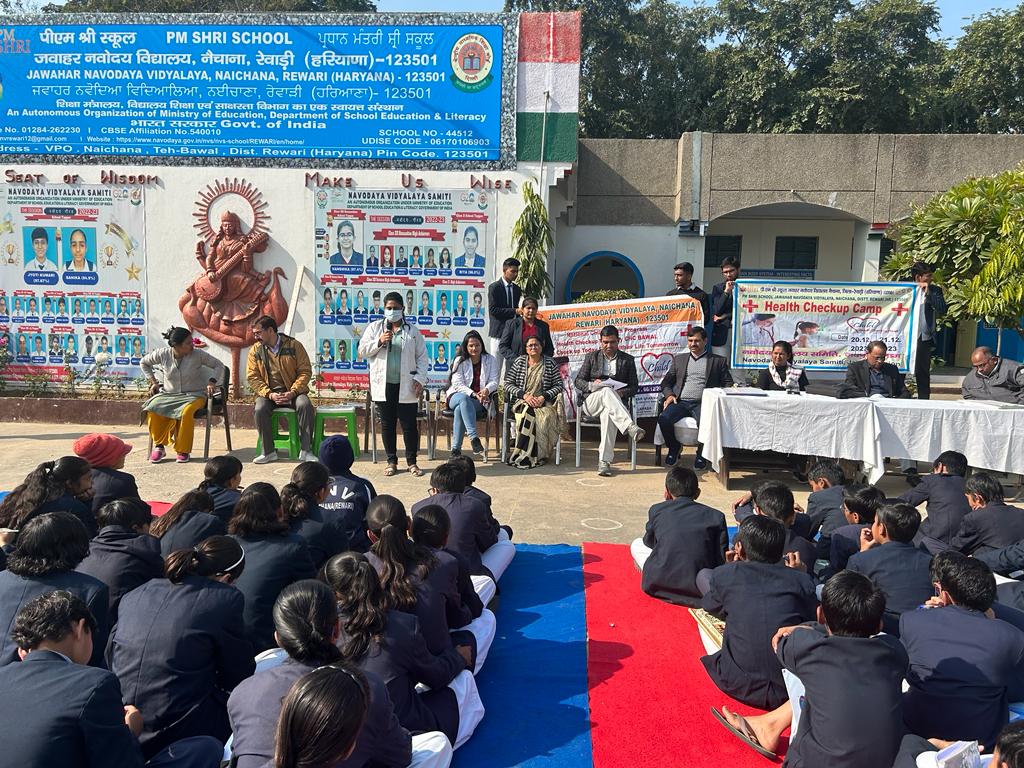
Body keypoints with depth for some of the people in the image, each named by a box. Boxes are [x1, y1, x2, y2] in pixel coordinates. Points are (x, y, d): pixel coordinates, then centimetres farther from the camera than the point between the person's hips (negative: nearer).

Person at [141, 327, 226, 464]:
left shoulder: (198, 354, -9)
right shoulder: (162, 354, -3)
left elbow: (219, 366, 0)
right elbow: (144, 363, 17)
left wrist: (212, 382, -15)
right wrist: (153, 382, 8)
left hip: (194, 395, -2)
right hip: (168, 394, 2)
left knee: (186, 412, -37)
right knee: (153, 409, -29)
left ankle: (183, 450, -19)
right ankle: (159, 447, -10)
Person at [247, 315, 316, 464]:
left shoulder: (293, 345, -1)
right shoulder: (255, 350, 5)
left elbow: (305, 372, -4)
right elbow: (253, 378, 1)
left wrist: (292, 392, -18)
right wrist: (270, 394, -16)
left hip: (292, 391, -1)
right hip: (268, 393, 2)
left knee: (305, 405, -31)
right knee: (260, 409, -30)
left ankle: (305, 451, -22)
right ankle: (269, 451, -16)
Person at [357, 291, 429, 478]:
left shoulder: (413, 331, 8)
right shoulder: (374, 327, 9)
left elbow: (422, 357, 7)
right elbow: (362, 351, 4)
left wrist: (420, 379, -4)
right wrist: (379, 341, -11)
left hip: (406, 387, -1)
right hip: (383, 386, 1)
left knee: (409, 425, 1)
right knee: (387, 425, 7)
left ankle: (412, 462, 14)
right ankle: (392, 461, 19)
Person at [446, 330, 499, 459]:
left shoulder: (490, 360, 10)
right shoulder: (459, 361, 7)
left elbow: (494, 381, 2)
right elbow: (457, 384, -3)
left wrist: (487, 389, -23)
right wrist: (473, 394, -20)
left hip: (480, 401, 0)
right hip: (457, 396, 0)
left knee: (459, 409, -34)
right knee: (464, 398, -39)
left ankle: (456, 449, -36)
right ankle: (474, 438, -51)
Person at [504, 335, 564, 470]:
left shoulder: (550, 363, 9)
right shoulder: (519, 362, 11)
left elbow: (559, 385, 5)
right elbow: (508, 384, 5)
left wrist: (543, 397, -11)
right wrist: (525, 395, -11)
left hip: (543, 403, 0)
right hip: (521, 402, 0)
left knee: (544, 417, -33)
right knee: (526, 413, -34)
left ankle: (521, 454, -24)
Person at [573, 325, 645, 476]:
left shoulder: (627, 360, 14)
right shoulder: (592, 357, 16)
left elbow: (634, 387, 12)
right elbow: (578, 381, 10)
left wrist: (623, 392, -11)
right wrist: (592, 385, -12)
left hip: (614, 401, 0)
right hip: (590, 402, 0)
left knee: (608, 413, -39)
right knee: (607, 391, -36)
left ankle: (604, 461, -42)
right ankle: (630, 427, -52)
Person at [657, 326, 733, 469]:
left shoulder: (718, 361, 15)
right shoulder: (679, 359, 23)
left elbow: (728, 383, 10)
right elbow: (666, 381, 22)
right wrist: (669, 395, 0)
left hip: (702, 403, -2)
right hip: (680, 402, 2)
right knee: (664, 418, -29)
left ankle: (701, 453, -5)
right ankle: (674, 448, 1)